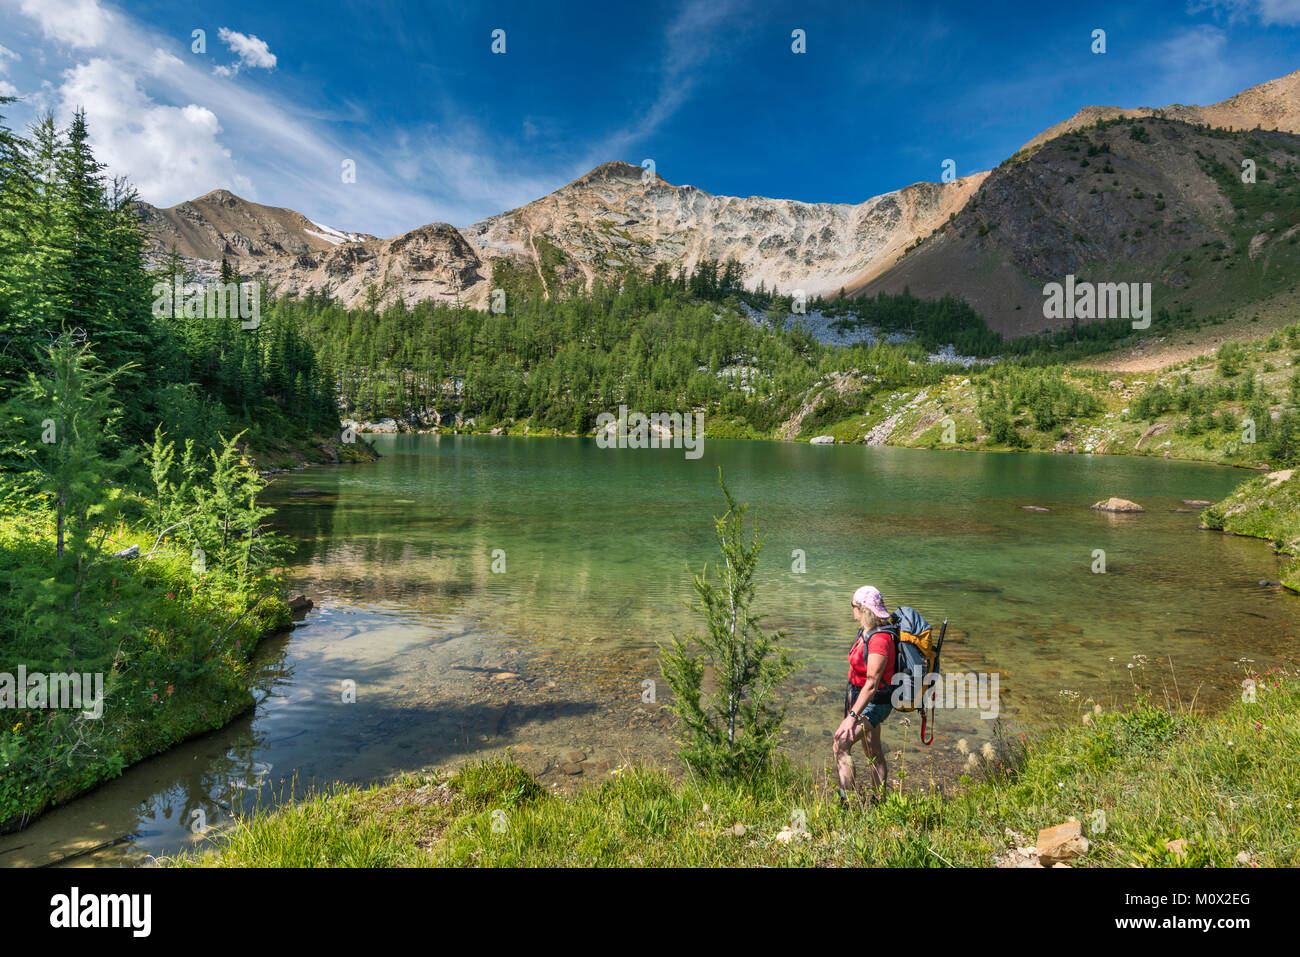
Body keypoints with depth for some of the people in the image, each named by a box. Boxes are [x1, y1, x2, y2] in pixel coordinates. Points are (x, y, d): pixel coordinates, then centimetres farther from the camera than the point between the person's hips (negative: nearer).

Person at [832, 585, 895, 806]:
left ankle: (846, 802, -15)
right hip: (859, 695, 10)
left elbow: (872, 683, -29)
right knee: (874, 752, 20)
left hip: (874, 702, -10)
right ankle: (880, 802, 34)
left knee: (841, 744, -19)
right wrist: (850, 699, 22)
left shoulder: (879, 639, -27)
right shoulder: (865, 631, 3)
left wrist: (852, 716, -30)